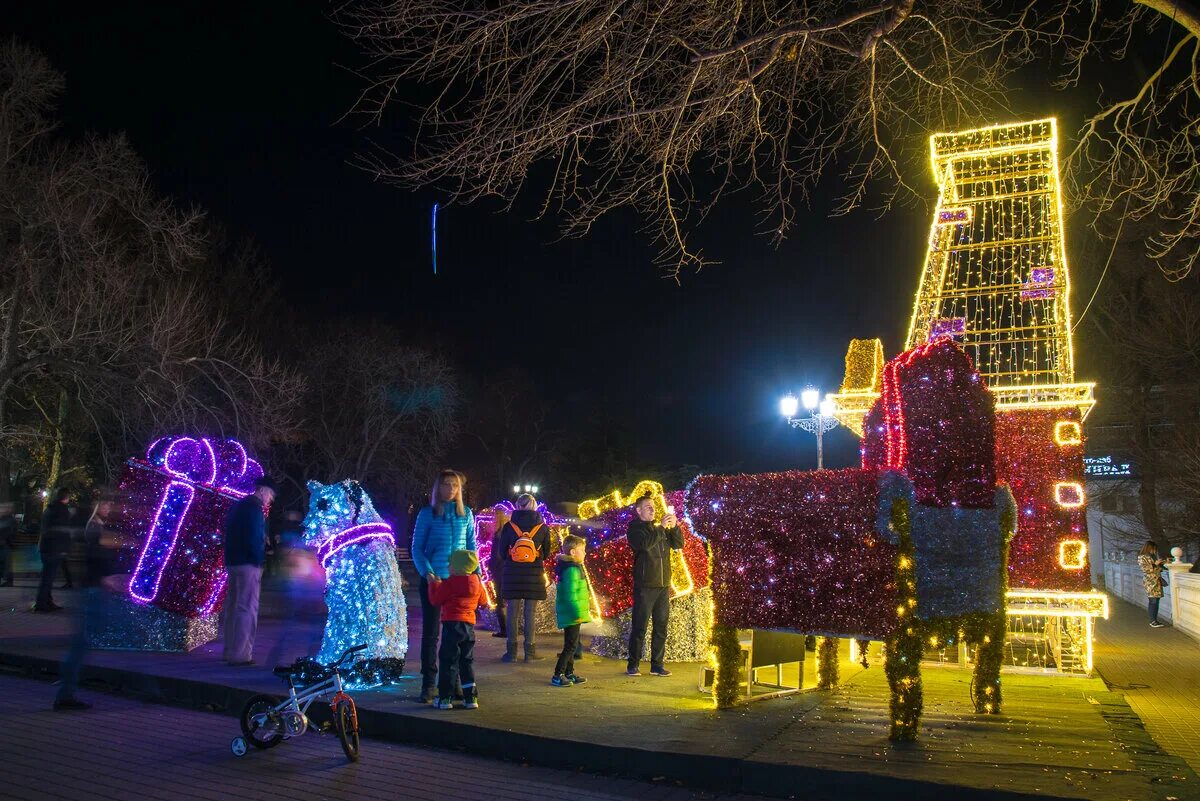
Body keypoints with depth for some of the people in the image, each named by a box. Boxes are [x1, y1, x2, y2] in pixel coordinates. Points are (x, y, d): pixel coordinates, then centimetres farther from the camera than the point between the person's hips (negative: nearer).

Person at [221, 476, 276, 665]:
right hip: (248, 564, -10)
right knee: (247, 608, -7)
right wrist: (259, 559, -7)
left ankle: (231, 650, 22)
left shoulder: (239, 505, 17)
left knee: (233, 606, 15)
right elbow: (255, 538, -20)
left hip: (233, 561, 10)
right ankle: (240, 655, -7)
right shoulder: (254, 508, -13)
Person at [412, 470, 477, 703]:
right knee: (430, 632, 3)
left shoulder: (466, 514, 6)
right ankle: (429, 684, 11)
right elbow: (417, 548, 0)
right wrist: (427, 573, -14)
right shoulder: (427, 514, -1)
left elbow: (472, 546, 11)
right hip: (433, 580, -2)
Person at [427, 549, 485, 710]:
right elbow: (482, 601, 19)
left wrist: (434, 583, 11)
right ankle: (471, 698, 12)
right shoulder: (477, 583, 6)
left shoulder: (448, 583, -9)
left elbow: (435, 599, -4)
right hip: (469, 625, 5)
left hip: (452, 624, -5)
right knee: (467, 661, 13)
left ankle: (446, 698, 2)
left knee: (448, 661, 2)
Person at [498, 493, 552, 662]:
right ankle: (530, 652, 7)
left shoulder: (509, 526, -3)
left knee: (513, 613, 7)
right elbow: (546, 553, 7)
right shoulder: (542, 527, -3)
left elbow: (502, 553, 4)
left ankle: (511, 652, 9)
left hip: (512, 574, 0)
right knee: (530, 614, 5)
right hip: (534, 575, 0)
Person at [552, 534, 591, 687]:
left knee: (571, 644, 17)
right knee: (570, 645, -7)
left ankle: (570, 673, 26)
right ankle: (558, 675, -3)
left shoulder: (575, 567, 14)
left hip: (573, 615, 11)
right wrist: (578, 613, -25)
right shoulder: (571, 570, -19)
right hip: (572, 615, -11)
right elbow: (571, 594, -25)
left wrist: (581, 612, 25)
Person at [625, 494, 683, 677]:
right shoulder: (635, 529, -1)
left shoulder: (660, 529, 15)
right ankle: (632, 665, 5)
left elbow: (678, 545, 7)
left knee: (661, 628, 7)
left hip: (663, 586, 5)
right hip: (645, 585, -5)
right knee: (639, 627, -3)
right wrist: (662, 528, -21)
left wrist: (674, 527, -7)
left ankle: (657, 665, 14)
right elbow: (645, 544, -20)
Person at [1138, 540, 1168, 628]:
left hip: (1157, 581, 8)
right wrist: (1155, 564, -15)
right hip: (1150, 582, -8)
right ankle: (1153, 621, -4)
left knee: (1156, 600, 7)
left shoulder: (1153, 556, 17)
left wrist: (1163, 563, 12)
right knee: (1153, 601, -9)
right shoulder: (1142, 557, -8)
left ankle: (1155, 620, 12)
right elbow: (1145, 569, -17)